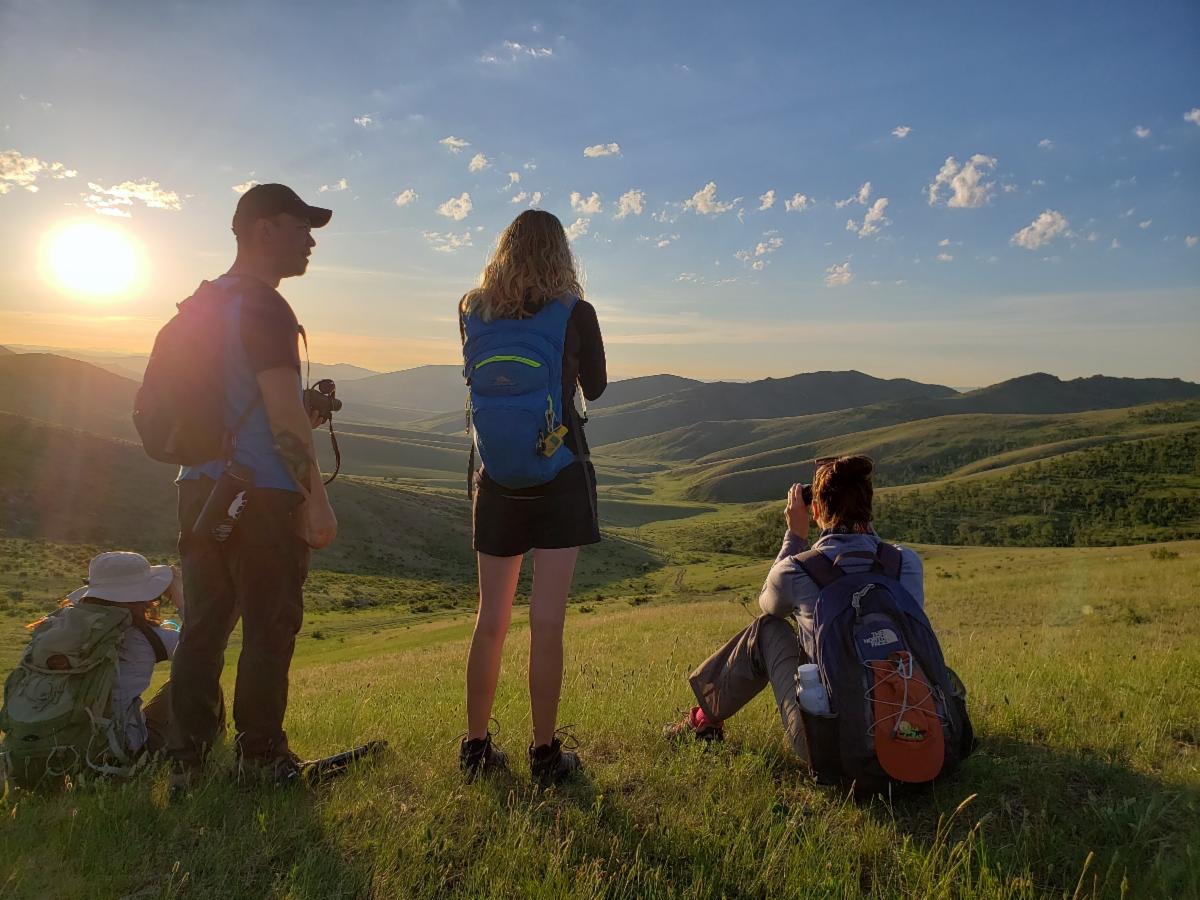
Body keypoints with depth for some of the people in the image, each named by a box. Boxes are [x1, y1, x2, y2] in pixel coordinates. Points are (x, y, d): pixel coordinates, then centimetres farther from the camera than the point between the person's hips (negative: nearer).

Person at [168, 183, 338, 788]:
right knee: (269, 629, 4)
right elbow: (285, 415, -19)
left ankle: (186, 759, 21)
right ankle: (259, 755, 15)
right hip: (263, 494, -8)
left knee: (203, 626, 13)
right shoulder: (264, 307, -13)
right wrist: (317, 499, -17)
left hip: (201, 485, 9)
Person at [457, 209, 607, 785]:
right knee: (546, 622, 1)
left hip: (496, 483, 4)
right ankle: (544, 754, 11)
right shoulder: (574, 313, -7)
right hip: (560, 481, -3)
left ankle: (476, 747, 22)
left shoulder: (471, 312, 1)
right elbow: (595, 388, 8)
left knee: (490, 619, 13)